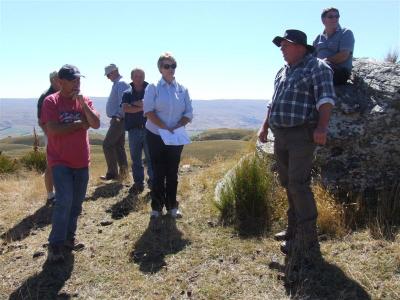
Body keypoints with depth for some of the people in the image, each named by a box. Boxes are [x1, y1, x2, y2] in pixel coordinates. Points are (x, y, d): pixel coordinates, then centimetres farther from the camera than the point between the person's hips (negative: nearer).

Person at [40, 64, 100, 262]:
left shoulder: (84, 100, 6)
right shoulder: (51, 101, -7)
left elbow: (96, 124, -6)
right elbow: (53, 129, -18)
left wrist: (83, 104, -16)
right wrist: (80, 124, -11)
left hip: (82, 161, 5)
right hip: (60, 161, -5)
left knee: (76, 203, 10)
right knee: (64, 201, -14)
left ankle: (68, 238, 26)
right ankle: (55, 245, -2)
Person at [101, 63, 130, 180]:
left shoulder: (121, 84, -14)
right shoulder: (117, 83, 17)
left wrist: (118, 117, -19)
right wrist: (116, 117, 12)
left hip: (118, 120, -10)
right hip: (118, 120, 10)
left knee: (107, 145, -7)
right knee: (118, 146, 13)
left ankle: (112, 173, -2)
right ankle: (123, 172, 19)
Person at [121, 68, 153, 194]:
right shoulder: (127, 93, 10)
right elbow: (125, 108, -7)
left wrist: (136, 103, -9)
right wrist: (143, 107, -11)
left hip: (148, 128, -2)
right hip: (133, 129, 2)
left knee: (150, 156, -1)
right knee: (135, 158, 7)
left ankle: (152, 181, 9)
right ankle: (138, 182, 16)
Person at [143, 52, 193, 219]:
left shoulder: (182, 89, 5)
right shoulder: (153, 88, -3)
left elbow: (188, 114, 4)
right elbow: (149, 111, -11)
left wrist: (176, 127, -13)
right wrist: (165, 127, -20)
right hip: (156, 136, -2)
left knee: (172, 172, 9)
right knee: (158, 172, 3)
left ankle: (172, 206, 20)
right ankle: (156, 207, 15)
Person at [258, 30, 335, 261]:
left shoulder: (317, 67, -5)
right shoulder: (283, 72, 20)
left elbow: (326, 99, -17)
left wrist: (322, 127, -30)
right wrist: (265, 127, 24)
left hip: (302, 135, -8)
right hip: (281, 136, 8)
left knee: (298, 185, -11)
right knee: (288, 184, 13)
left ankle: (308, 240, 0)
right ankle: (294, 230, 27)